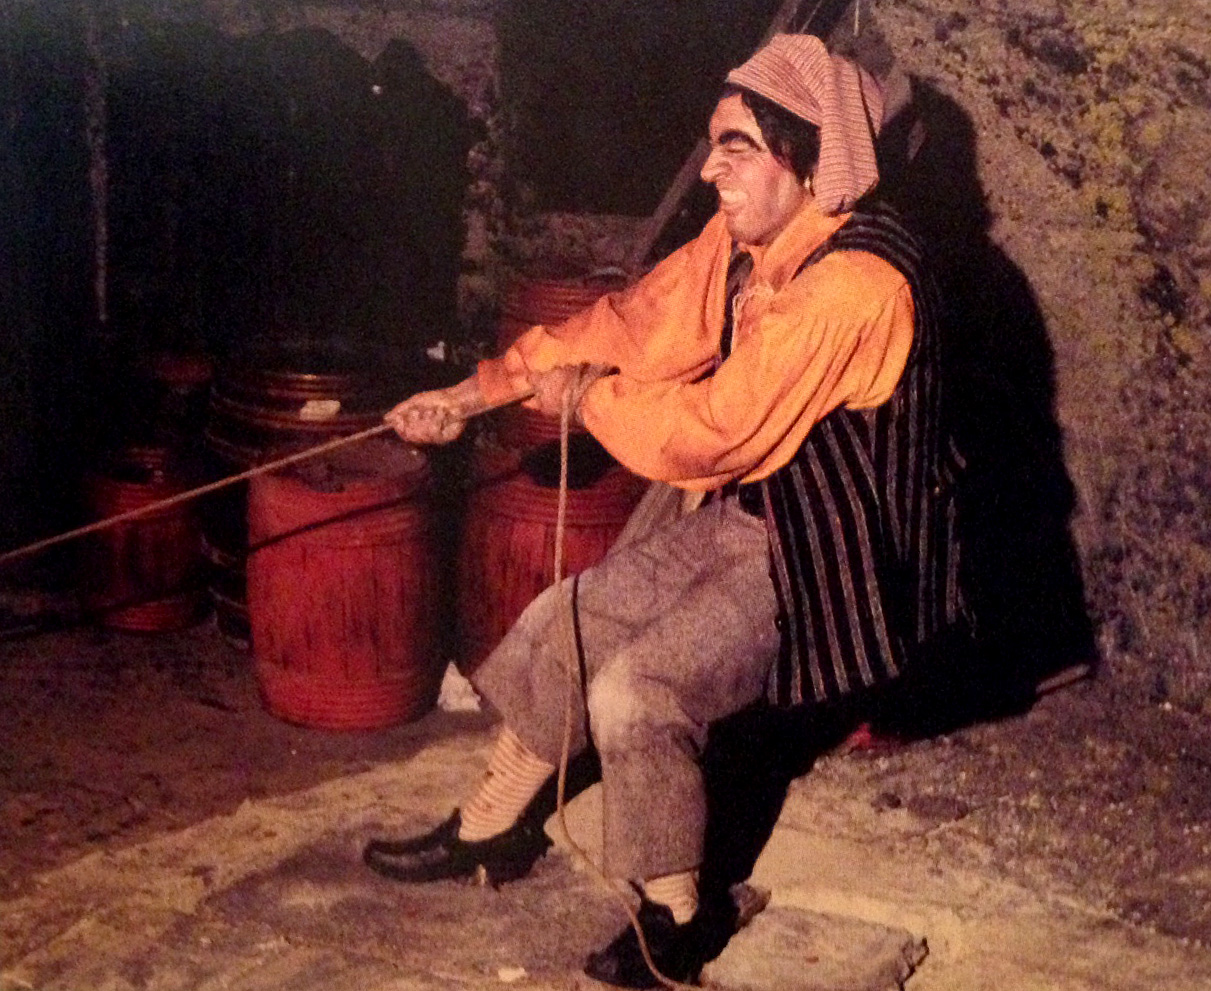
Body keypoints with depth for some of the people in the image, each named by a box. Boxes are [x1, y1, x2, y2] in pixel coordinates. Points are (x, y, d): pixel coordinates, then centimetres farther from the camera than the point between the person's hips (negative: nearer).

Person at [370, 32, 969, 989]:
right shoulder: (745, 242, -2)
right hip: (750, 513, 9)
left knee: (636, 692, -19)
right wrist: (475, 391, 1)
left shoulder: (854, 281, -29)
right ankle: (492, 828, 29)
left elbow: (714, 431, -27)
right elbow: (629, 320, 5)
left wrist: (586, 396, -11)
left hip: (834, 556, -9)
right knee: (565, 620, 9)